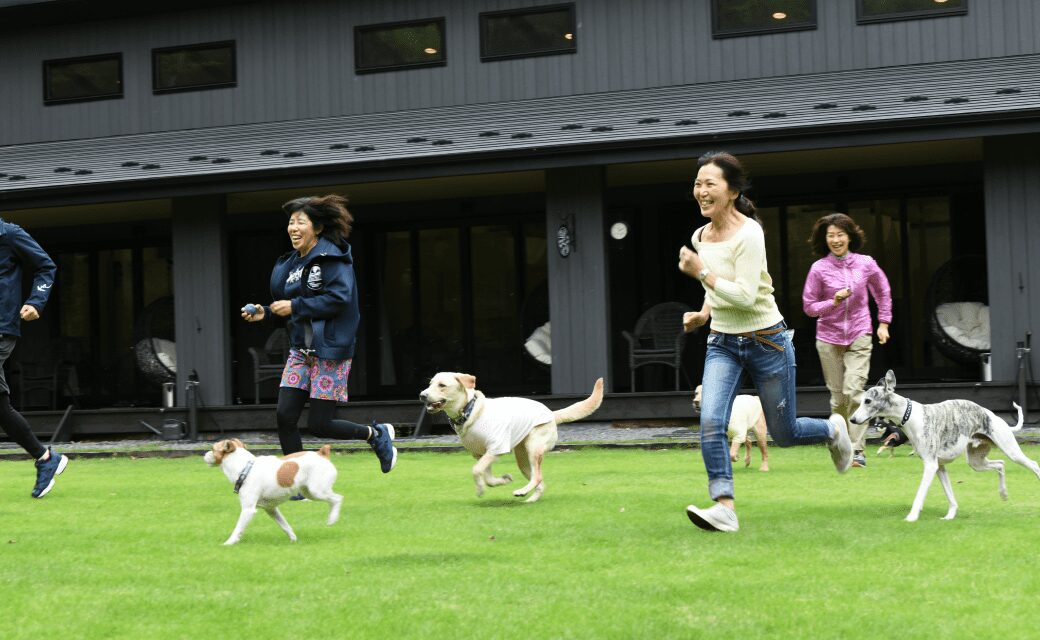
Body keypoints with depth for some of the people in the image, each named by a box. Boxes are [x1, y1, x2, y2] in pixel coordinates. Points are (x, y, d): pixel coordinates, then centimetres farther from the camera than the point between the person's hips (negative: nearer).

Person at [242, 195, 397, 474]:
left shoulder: (332, 258, -12)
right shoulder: (292, 263, 13)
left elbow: (339, 299, -23)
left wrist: (295, 306, -19)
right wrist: (266, 312, 3)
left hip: (330, 350, -8)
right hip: (300, 351, 8)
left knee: (318, 424, -6)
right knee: (285, 416, -2)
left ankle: (377, 434, 19)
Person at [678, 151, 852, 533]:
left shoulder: (748, 234, -19)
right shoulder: (701, 237, 4)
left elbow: (745, 296, -26)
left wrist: (701, 272, -25)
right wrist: (704, 313, 10)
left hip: (766, 341, -6)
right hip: (722, 344, 6)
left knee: (784, 434, 8)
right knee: (711, 422, -18)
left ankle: (833, 430, 40)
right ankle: (724, 508, -18)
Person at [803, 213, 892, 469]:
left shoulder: (866, 264, 1)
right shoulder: (819, 268, -4)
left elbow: (883, 292, 19)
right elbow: (809, 306, 1)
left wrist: (883, 323, 15)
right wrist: (834, 302, -15)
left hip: (859, 337, -1)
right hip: (829, 339, 1)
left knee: (854, 390, -15)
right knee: (838, 397, 2)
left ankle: (857, 450, -14)